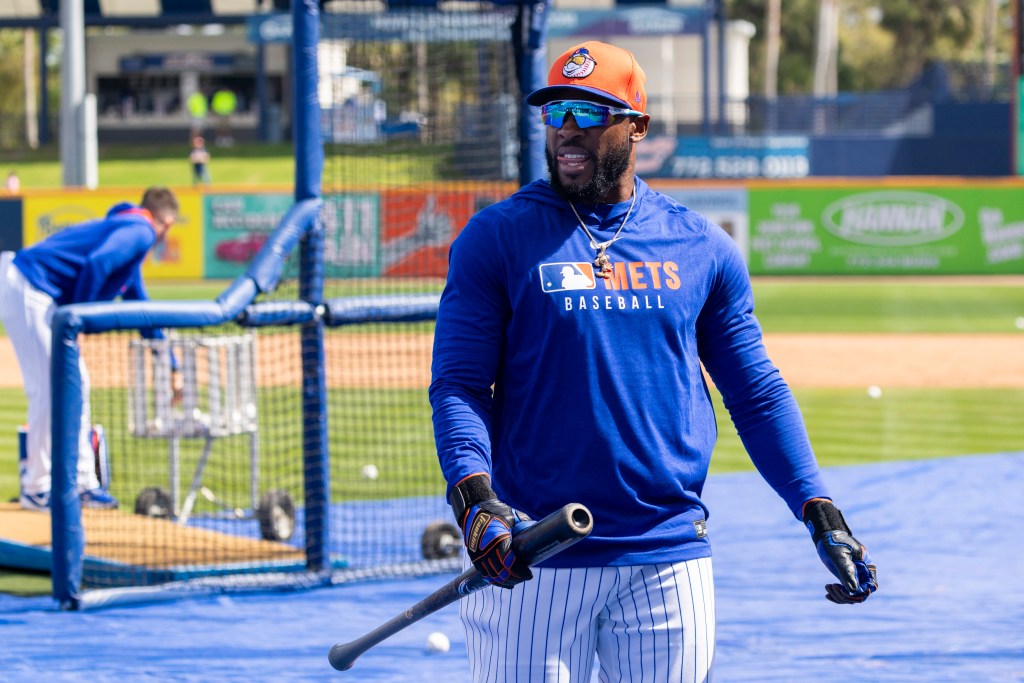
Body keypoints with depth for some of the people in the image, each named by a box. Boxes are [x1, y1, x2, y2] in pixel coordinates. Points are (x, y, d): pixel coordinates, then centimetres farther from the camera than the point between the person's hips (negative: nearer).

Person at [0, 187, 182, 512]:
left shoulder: (124, 229, 25)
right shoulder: (140, 234, -7)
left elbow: (141, 306, 33)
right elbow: (96, 264, -25)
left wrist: (171, 367, 37)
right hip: (26, 287, -10)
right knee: (50, 387, -8)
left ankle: (84, 484, 19)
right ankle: (36, 489, -1)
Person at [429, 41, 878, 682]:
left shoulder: (702, 246, 9)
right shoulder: (496, 239, 2)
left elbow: (758, 393, 12)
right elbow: (458, 385, -3)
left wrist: (821, 514, 2)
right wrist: (475, 496, -21)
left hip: (669, 559, 2)